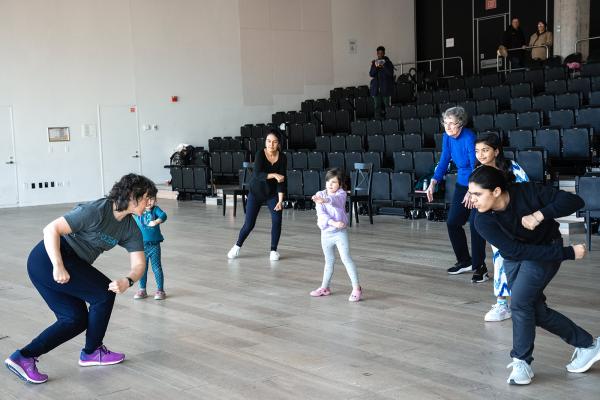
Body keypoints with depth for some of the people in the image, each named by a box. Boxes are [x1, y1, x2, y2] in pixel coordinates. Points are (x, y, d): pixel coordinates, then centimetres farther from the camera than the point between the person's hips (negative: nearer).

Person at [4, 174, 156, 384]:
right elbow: (51, 229, -23)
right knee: (104, 293, -8)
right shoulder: (96, 211, -20)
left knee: (77, 319, 6)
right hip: (48, 259, -9)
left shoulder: (131, 229, 5)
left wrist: (127, 281, -21)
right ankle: (92, 352, 10)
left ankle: (24, 357, 3)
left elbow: (138, 264, 1)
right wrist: (58, 267, -31)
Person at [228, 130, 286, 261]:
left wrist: (280, 200, -20)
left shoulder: (282, 158, -13)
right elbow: (257, 174, -33)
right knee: (249, 224, -2)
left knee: (277, 220, -15)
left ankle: (273, 250, 3)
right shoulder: (260, 154, -21)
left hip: (272, 193, 2)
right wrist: (274, 175, -46)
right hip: (256, 192, -2)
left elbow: (281, 180, -13)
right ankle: (237, 246, 23)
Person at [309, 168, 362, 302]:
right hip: (326, 233, 4)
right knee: (329, 261, 17)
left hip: (340, 232, -4)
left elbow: (335, 200, -35)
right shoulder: (320, 195, -2)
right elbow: (321, 214, -15)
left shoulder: (341, 194, -10)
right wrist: (333, 222, -30)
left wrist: (324, 200, -56)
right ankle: (325, 287, 30)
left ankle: (356, 288, -5)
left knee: (346, 258, -10)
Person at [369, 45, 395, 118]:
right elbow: (371, 74, 3)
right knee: (377, 107, 1)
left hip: (386, 88, -2)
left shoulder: (388, 62, 2)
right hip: (376, 88, 3)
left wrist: (383, 66, -23)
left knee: (386, 106, -3)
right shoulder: (374, 62, 10)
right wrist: (375, 67, -14)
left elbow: (391, 73, -11)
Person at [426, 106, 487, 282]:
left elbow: (476, 166, -29)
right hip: (462, 183, 8)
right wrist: (433, 182, -9)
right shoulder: (447, 137, -3)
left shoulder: (469, 138, -25)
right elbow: (444, 160, 4)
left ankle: (480, 268, -4)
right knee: (452, 222, 9)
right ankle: (465, 261, 25)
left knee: (475, 224, -14)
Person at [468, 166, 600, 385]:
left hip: (547, 250, -4)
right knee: (537, 312, 5)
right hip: (515, 258, 4)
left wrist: (540, 215, -40)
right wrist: (568, 253, -31)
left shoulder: (526, 192, -29)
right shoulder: (482, 221, -24)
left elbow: (574, 201, -26)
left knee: (520, 302, -19)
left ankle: (522, 362, -3)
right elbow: (515, 250, -29)